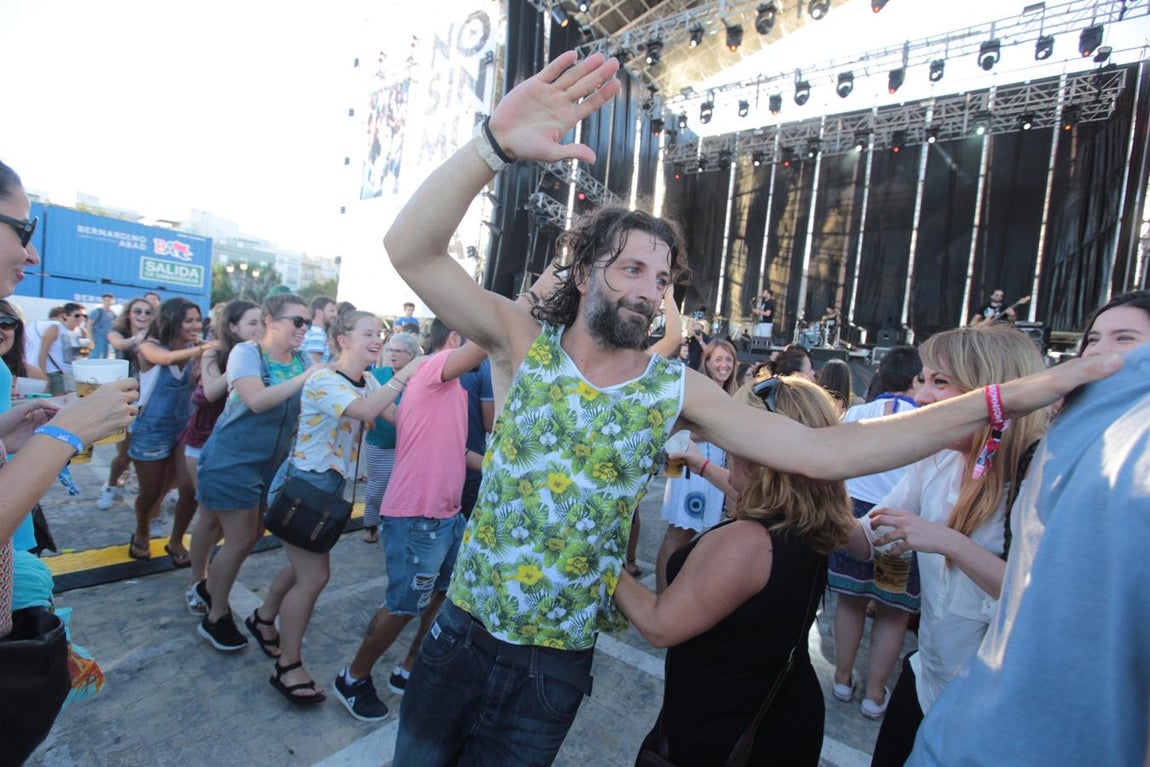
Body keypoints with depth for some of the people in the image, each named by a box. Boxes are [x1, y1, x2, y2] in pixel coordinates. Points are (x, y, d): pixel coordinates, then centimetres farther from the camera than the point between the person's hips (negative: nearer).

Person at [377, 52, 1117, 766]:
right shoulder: (523, 342, -14)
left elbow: (822, 452, -17)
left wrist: (1002, 399, -21)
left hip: (556, 665, 0)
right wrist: (496, 143, -40)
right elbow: (410, 249, -24)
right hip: (461, 630, 1)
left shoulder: (676, 388, -13)